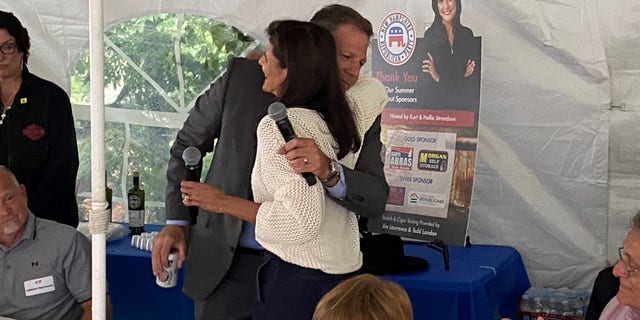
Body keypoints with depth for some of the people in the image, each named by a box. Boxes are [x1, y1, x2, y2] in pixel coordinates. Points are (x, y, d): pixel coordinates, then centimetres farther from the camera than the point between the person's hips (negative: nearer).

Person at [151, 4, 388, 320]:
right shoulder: (242, 78, -6)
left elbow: (376, 199, -14)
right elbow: (188, 144, 5)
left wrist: (328, 170, -33)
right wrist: (176, 221, -1)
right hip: (227, 264, 0)